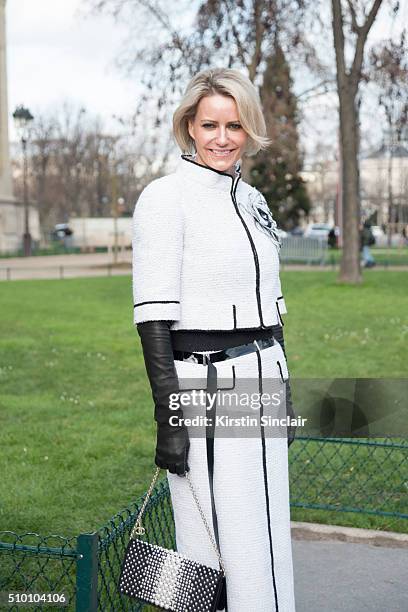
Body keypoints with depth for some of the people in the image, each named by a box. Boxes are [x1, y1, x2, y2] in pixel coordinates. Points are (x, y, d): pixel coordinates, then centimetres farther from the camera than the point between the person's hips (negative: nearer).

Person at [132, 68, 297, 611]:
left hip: (262, 382, 7)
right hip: (202, 387, -7)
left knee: (269, 541, 15)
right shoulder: (165, 198, -9)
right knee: (212, 545, 1)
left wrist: (284, 395, 17)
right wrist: (169, 415, -18)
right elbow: (154, 318, -14)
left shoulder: (253, 201, 13)